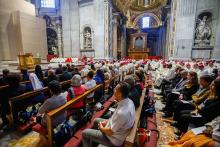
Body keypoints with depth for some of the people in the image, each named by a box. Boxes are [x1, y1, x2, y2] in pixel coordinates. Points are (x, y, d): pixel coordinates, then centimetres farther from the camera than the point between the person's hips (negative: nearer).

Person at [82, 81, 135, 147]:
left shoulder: (122, 113, -40)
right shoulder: (129, 101, -12)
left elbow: (110, 132, -25)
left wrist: (101, 128, -7)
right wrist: (107, 121, 1)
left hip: (115, 139, -8)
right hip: (116, 127, 8)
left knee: (85, 133, 1)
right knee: (96, 120, 24)